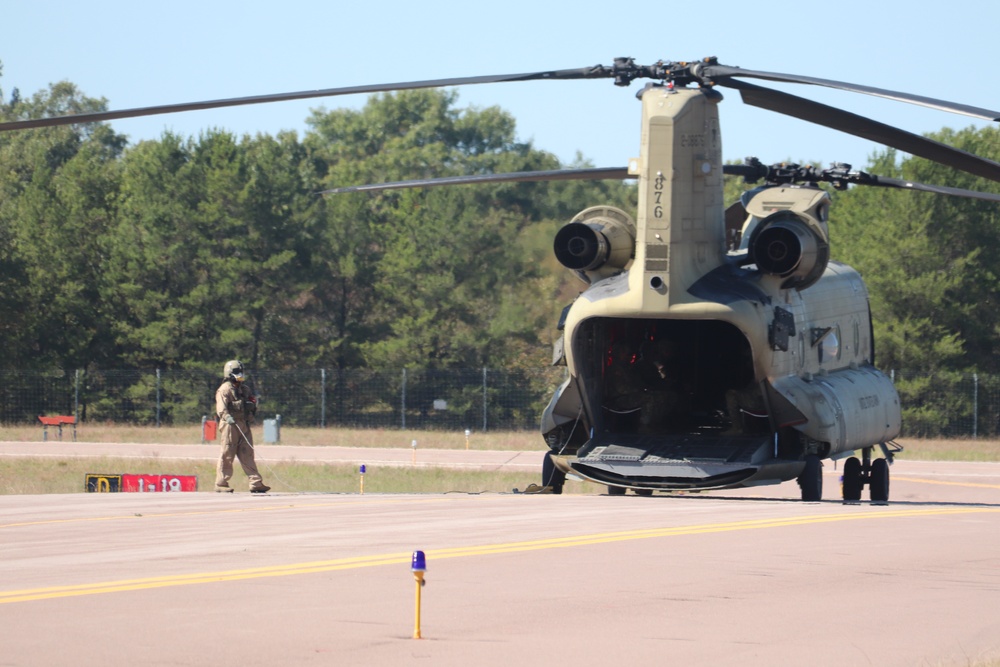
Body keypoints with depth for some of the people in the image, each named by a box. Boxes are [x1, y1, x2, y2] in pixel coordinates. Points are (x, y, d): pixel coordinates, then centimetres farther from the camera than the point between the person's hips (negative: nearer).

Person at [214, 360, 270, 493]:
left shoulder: (245, 389, 20)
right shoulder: (224, 390, -5)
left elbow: (252, 401, 33)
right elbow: (221, 407, -19)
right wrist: (227, 416, -35)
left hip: (244, 425, 7)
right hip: (230, 425, -7)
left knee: (247, 455, 5)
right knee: (227, 455, -4)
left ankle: (255, 483, 2)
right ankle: (221, 484, 1)